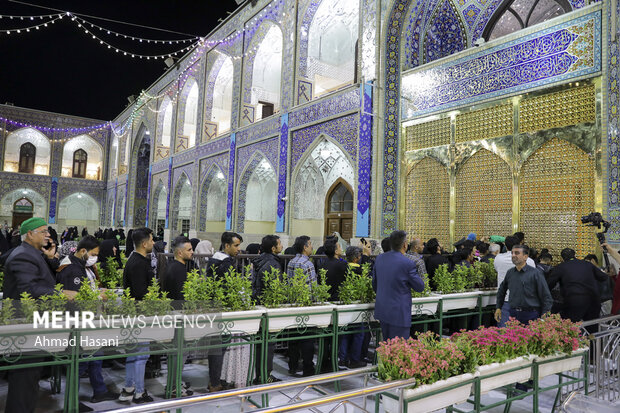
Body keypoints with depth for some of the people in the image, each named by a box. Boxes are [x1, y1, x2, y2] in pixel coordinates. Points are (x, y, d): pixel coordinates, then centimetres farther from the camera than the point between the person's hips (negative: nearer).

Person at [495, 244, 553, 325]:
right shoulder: (510, 273, 8)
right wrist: (498, 308, 18)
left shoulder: (535, 273, -5)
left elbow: (546, 297, -4)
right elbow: (501, 291, 24)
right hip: (514, 315, 4)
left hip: (531, 315, -4)